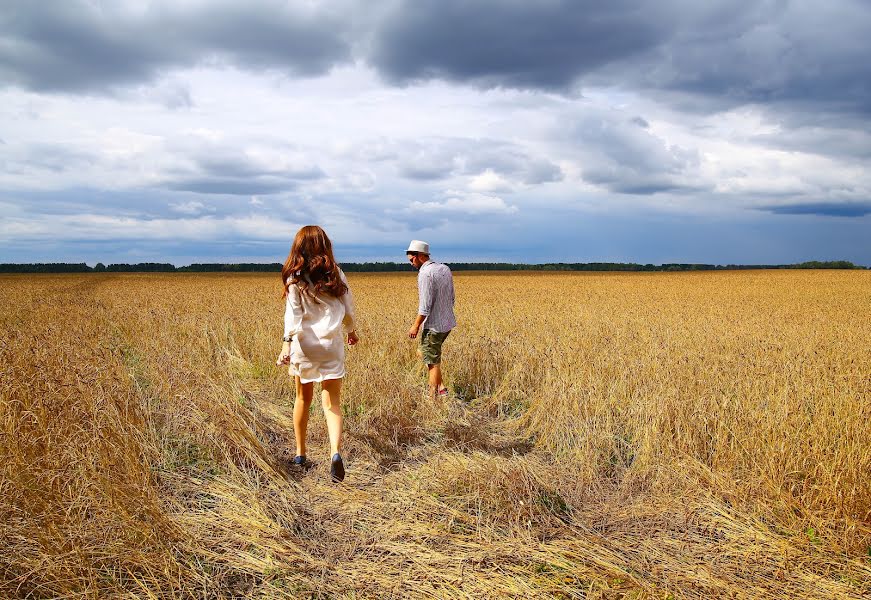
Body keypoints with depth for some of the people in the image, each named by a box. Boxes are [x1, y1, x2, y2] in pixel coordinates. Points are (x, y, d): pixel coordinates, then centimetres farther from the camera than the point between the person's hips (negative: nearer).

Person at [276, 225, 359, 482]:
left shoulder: (294, 278, -4)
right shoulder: (336, 274, 3)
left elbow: (293, 313, -16)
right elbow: (348, 309, 10)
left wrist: (287, 342, -24)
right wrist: (352, 331, 28)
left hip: (304, 345, -1)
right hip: (332, 345, 1)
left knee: (303, 398, 18)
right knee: (332, 404, 1)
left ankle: (300, 453, 28)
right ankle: (336, 451, -21)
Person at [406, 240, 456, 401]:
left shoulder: (425, 274, -18)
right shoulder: (445, 269, 8)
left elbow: (425, 305, -21)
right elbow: (452, 297, 14)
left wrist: (416, 326, -12)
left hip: (433, 325, -9)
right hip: (447, 323, 9)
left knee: (432, 361, 1)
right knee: (424, 353, 21)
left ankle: (433, 397, 7)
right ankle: (440, 388, 18)